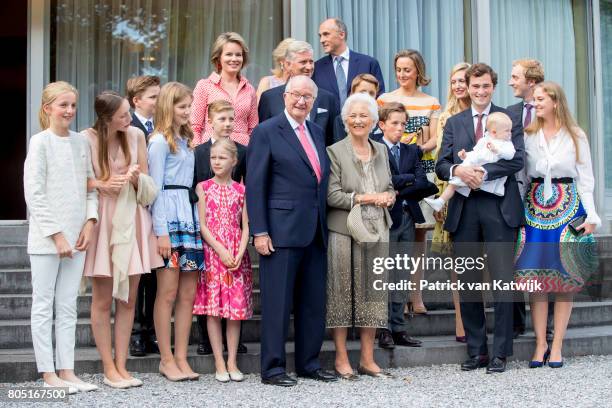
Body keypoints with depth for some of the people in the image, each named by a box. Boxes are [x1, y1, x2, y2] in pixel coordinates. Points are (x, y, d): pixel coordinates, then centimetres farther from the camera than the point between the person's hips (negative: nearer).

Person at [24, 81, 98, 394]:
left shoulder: (81, 142, 9)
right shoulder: (40, 142, -6)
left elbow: (90, 186, 13)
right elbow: (34, 194, -10)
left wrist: (89, 222, -2)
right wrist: (56, 234, -13)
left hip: (76, 238, 5)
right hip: (46, 239, -5)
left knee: (68, 306, 9)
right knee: (44, 306, 2)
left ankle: (66, 371, 14)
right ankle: (48, 374, 7)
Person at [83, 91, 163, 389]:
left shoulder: (136, 135, 1)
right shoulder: (87, 139, -10)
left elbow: (146, 183, 7)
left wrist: (135, 178, -14)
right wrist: (102, 184, -19)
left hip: (131, 219, 4)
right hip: (102, 220, -3)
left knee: (128, 298, 6)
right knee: (103, 300, 3)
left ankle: (121, 365, 15)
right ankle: (108, 368, 12)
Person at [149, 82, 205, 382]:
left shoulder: (186, 140, 20)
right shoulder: (160, 141, -2)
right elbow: (156, 187, -8)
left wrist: (194, 220, 8)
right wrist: (161, 232, -14)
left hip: (189, 217, 7)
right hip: (168, 219, -7)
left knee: (189, 293, 5)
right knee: (168, 292, -3)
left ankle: (181, 358, 10)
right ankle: (167, 360, 5)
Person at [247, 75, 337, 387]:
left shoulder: (317, 133, 16)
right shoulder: (266, 132, -3)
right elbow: (255, 185, -7)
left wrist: (325, 225, 13)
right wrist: (259, 232, -14)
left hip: (315, 232, 7)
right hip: (282, 231, -6)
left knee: (314, 302, 11)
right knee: (278, 302, -1)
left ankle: (309, 363, 22)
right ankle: (272, 369, 8)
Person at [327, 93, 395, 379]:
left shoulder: (381, 151, 13)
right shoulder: (335, 152, -4)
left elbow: (390, 188, 18)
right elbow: (332, 195, -12)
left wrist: (388, 197, -4)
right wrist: (367, 198, -15)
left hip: (377, 232, 5)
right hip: (344, 233, -5)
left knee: (373, 293, 7)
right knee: (343, 292, 0)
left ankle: (367, 360, 15)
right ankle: (341, 359, 9)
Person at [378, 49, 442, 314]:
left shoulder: (431, 103, 11)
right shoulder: (384, 100, 6)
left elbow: (434, 139, 6)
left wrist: (422, 147, -14)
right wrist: (398, 144, -15)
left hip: (423, 170, 2)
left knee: (419, 233, 3)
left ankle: (415, 294, 8)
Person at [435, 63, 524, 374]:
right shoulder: (454, 123, 15)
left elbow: (517, 159, -7)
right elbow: (440, 165, 6)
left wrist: (483, 172, -19)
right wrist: (458, 170, -15)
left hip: (499, 209, -3)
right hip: (464, 211, 3)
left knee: (502, 283, -2)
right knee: (467, 284, 6)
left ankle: (500, 353, 6)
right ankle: (476, 351, 16)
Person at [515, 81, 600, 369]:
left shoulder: (576, 137, 3)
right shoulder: (528, 135, 7)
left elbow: (585, 178, 3)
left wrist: (591, 216, -5)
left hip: (569, 210, -1)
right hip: (535, 210, 1)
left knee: (566, 279, 0)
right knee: (535, 279, -2)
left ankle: (557, 345, 7)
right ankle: (540, 344, 7)